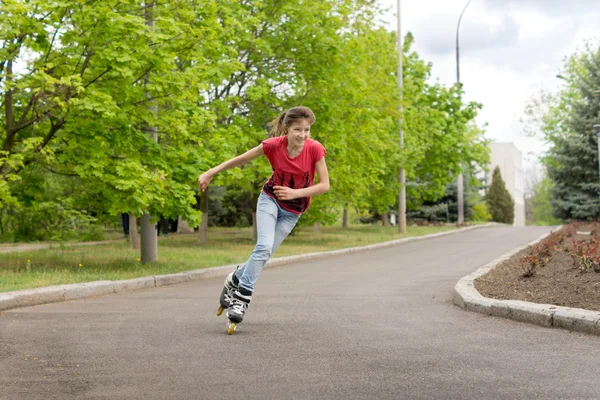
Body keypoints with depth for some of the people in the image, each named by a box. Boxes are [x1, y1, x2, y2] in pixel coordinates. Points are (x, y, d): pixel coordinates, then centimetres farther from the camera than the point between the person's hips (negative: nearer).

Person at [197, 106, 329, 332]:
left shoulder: (315, 149, -22)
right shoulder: (274, 145, -21)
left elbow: (325, 185, -18)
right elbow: (240, 159, -8)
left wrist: (295, 193, -28)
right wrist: (210, 173, -6)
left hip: (292, 211, 1)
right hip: (270, 199, -1)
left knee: (264, 253, 1)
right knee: (264, 246, -22)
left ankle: (235, 281, 27)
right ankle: (242, 297, -14)